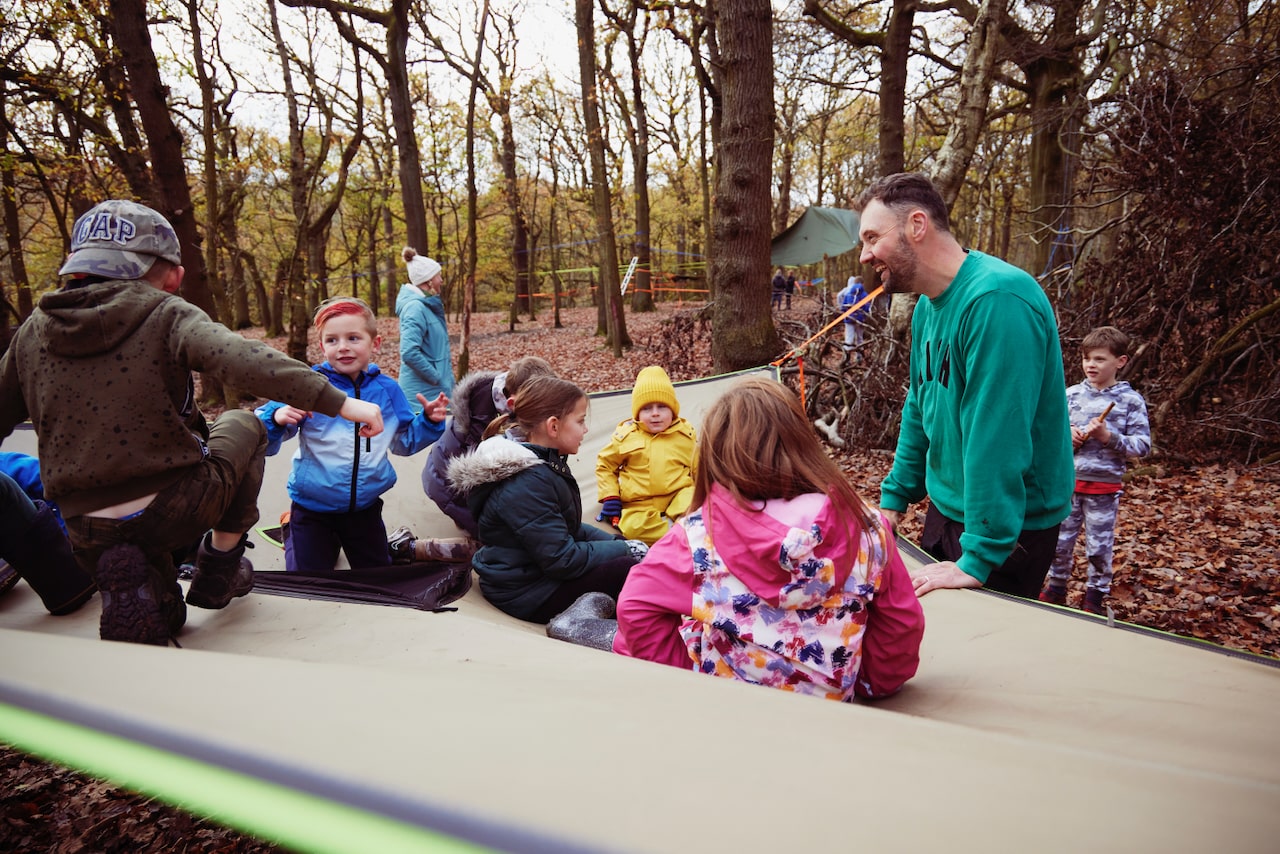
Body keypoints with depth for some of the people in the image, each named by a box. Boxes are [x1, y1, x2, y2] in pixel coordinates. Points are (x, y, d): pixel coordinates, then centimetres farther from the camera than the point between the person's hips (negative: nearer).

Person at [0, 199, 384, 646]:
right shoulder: (167, 316, -7)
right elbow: (242, 359, -25)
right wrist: (337, 402, -30)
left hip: (89, 533, 5)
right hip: (177, 509, -4)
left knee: (162, 619, 33)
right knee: (242, 425, 26)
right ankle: (221, 567, 21)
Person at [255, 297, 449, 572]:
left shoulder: (387, 389, -5)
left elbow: (404, 442, 10)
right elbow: (265, 443, -16)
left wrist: (428, 421, -6)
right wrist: (276, 419, -35)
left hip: (365, 506, 3)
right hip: (312, 507, -3)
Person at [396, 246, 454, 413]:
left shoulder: (428, 305, 12)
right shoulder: (415, 308, -16)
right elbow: (409, 353, -26)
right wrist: (437, 377, -18)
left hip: (435, 389, 10)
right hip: (423, 392, -10)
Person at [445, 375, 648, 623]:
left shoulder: (547, 464, 5)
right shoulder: (527, 484, -25)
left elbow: (569, 529, 14)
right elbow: (562, 560, -25)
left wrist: (617, 542, 0)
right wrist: (623, 548, -14)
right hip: (528, 596, -10)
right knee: (635, 569, -19)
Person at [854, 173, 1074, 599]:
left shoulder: (997, 300, -26)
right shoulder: (929, 306, 5)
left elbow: (997, 439, -29)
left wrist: (978, 557, -28)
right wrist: (894, 499, 14)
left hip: (1009, 529, -9)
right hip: (945, 511, 9)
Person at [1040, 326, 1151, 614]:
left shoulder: (1131, 400, -4)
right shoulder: (1071, 394, 2)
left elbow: (1142, 445, -6)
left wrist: (1109, 436, -18)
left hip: (1105, 486, -2)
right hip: (1067, 481, 3)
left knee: (1099, 546, 8)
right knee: (1059, 540, 12)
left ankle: (1096, 595, 26)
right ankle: (1056, 587, 29)